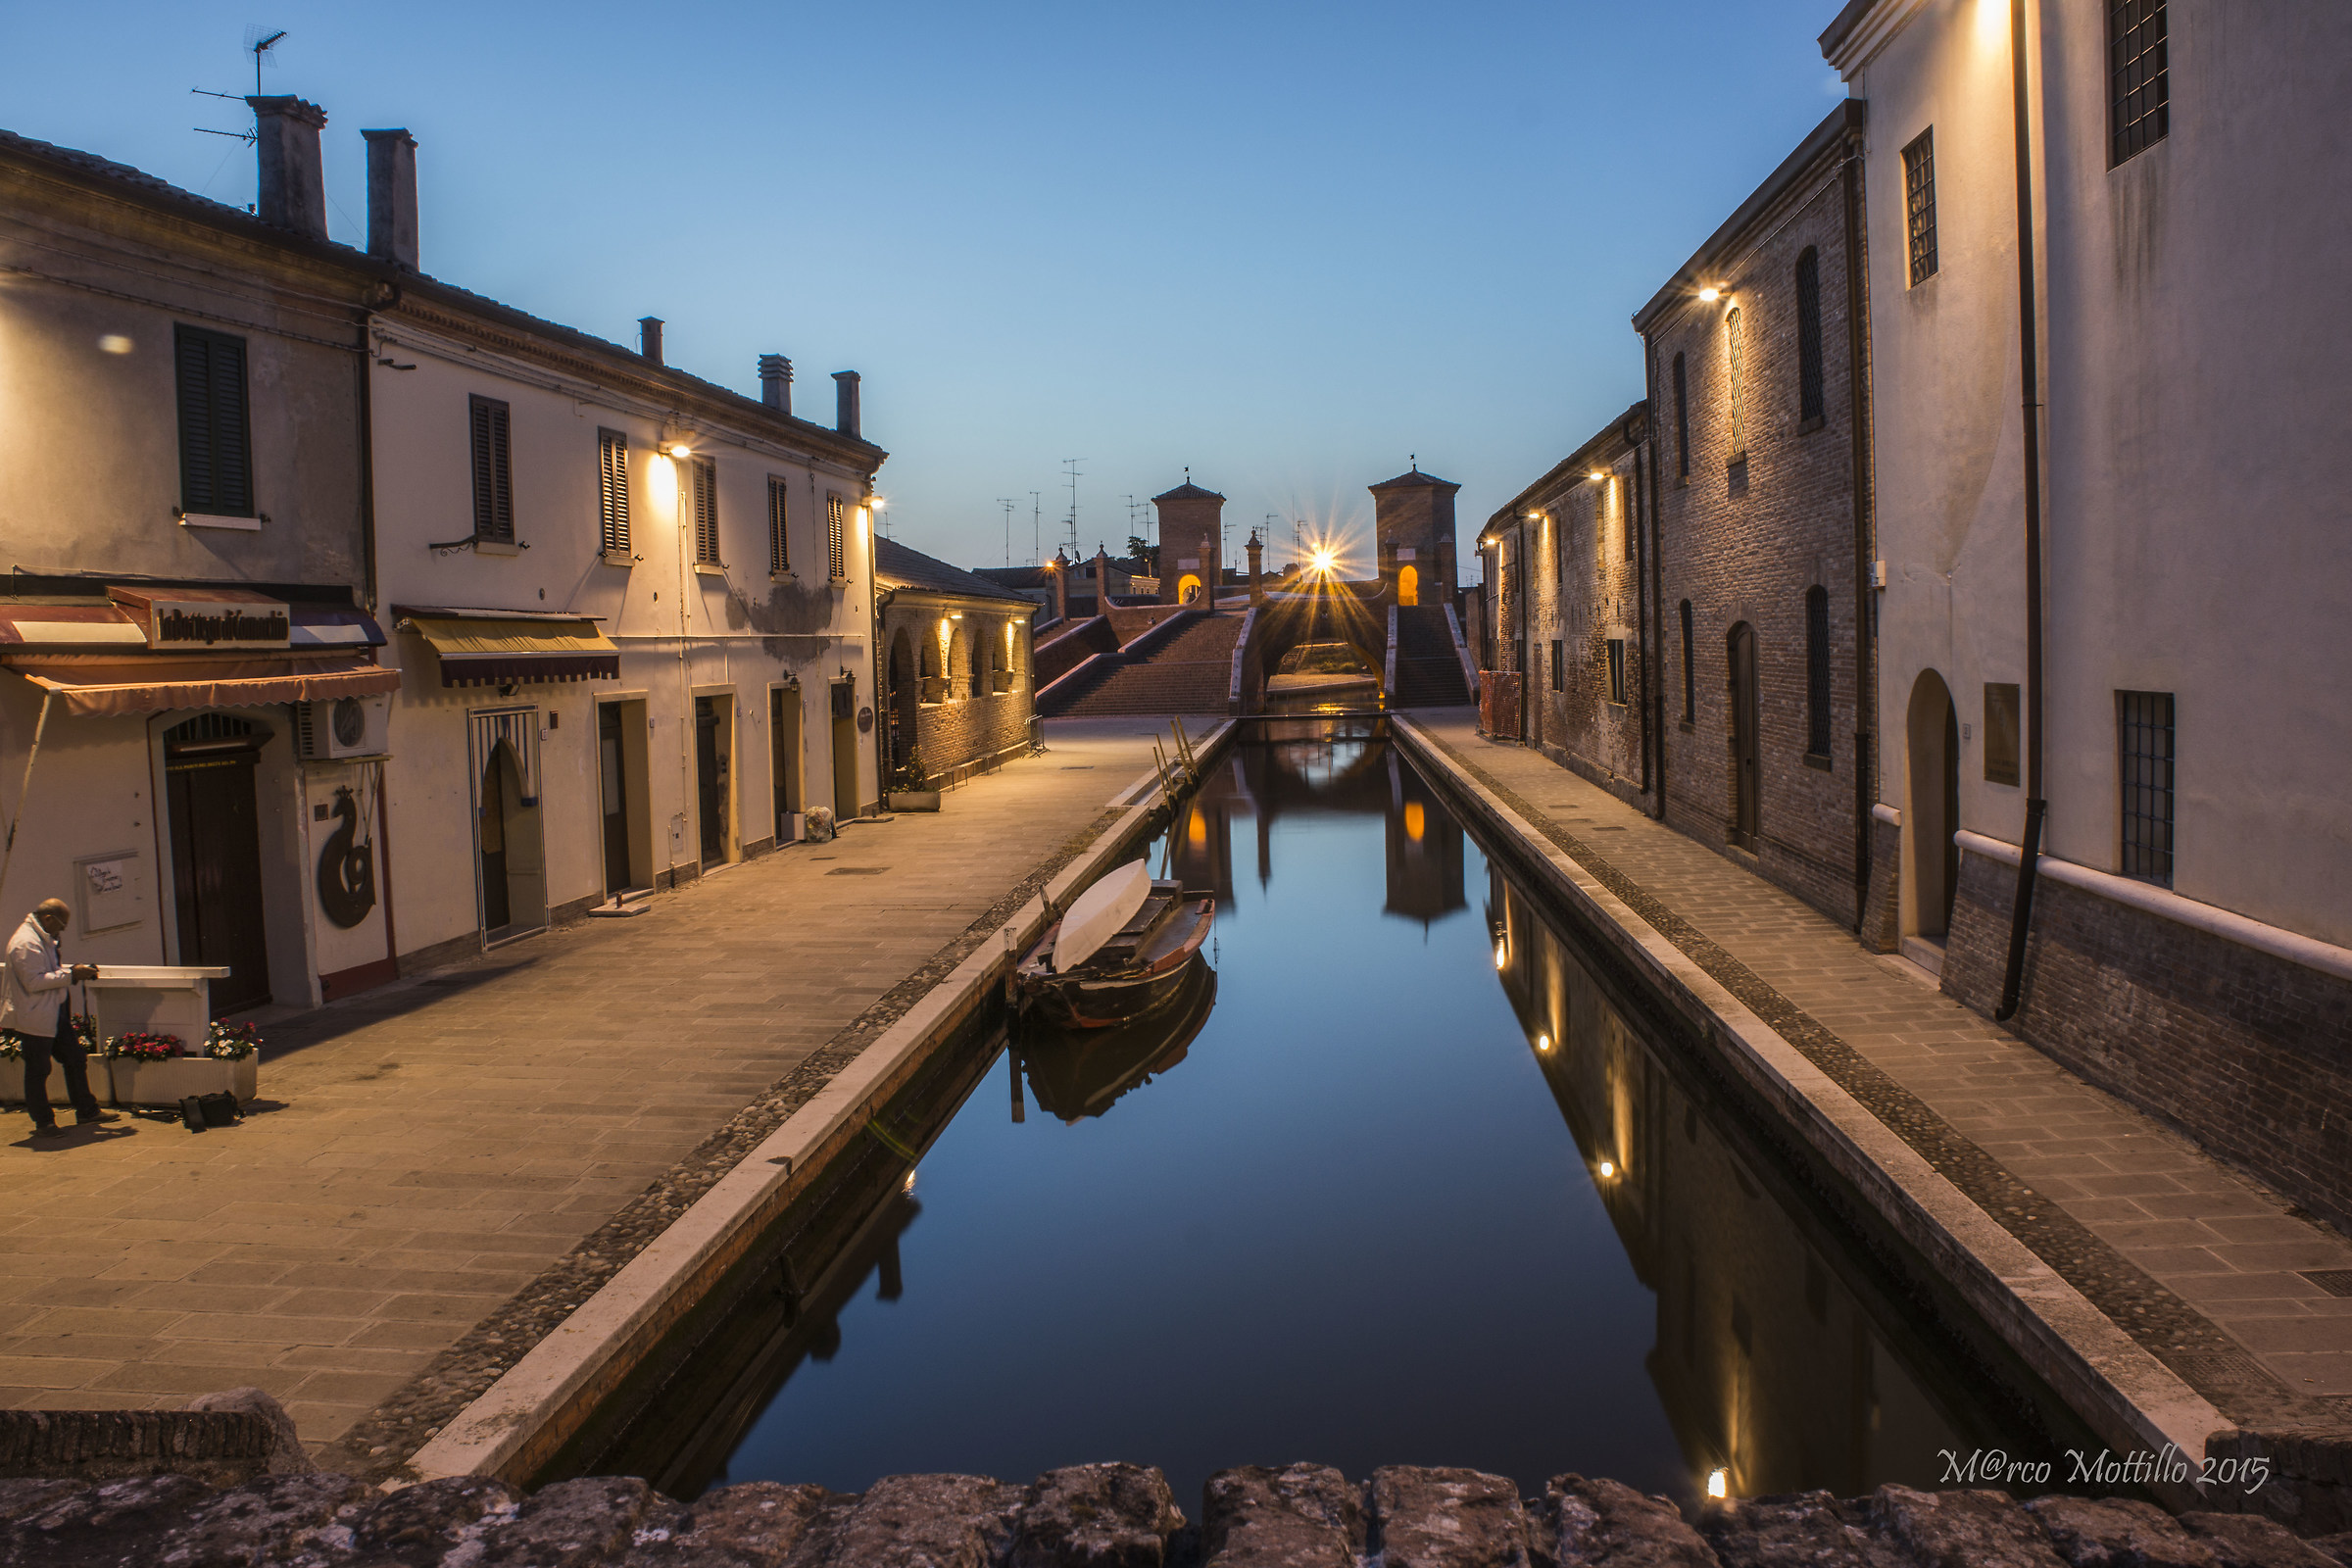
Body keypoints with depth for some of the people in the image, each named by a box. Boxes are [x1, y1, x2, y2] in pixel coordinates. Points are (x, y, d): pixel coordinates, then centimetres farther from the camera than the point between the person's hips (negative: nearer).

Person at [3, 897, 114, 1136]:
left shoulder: (44, 939, 14)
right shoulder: (25, 942, -20)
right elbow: (34, 981, -26)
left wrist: (73, 969, 11)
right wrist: (71, 974, -22)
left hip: (56, 1013, 10)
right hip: (34, 1019, -10)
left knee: (76, 1059, 14)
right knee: (37, 1071, 1)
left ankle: (87, 1110, 24)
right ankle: (43, 1123, 10)